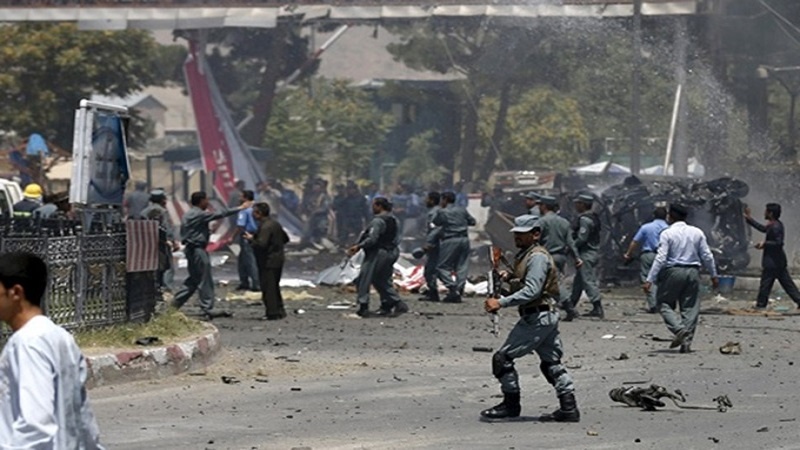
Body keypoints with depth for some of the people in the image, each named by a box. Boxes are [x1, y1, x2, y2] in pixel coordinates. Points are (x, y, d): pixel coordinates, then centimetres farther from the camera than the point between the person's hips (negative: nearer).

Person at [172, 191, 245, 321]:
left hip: (190, 249, 9)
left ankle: (176, 303, 15)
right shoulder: (199, 215, -15)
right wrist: (239, 208, -10)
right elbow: (220, 214, -15)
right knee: (205, 281, -4)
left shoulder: (188, 214, 13)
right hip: (198, 250, -9)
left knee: (194, 279, 16)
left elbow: (182, 232, 15)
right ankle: (207, 309, -3)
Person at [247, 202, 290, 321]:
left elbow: (261, 244, -27)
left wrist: (251, 238, -12)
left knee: (268, 288, -4)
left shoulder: (265, 227, -19)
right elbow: (285, 238, 19)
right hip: (278, 259, 10)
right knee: (274, 286, 19)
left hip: (268, 262, -10)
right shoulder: (275, 224, 12)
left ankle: (272, 313, -3)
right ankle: (279, 311, 24)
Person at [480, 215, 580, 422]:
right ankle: (569, 408, 9)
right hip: (546, 316, 11)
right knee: (551, 363, 11)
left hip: (537, 318, -11)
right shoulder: (525, 255, 18)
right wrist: (509, 278, 6)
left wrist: (501, 303, -26)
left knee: (502, 358, -6)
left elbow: (531, 291, -23)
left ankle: (511, 404, 1)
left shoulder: (537, 257, -15)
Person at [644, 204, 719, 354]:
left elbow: (660, 258, -13)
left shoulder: (667, 233, -7)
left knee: (664, 303, 7)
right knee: (690, 307, 8)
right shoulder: (697, 232, 6)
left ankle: (679, 329, -15)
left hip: (673, 272, -4)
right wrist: (714, 275, 18)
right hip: (693, 272, 4)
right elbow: (707, 256, 8)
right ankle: (686, 341, 3)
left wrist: (650, 280, -12)